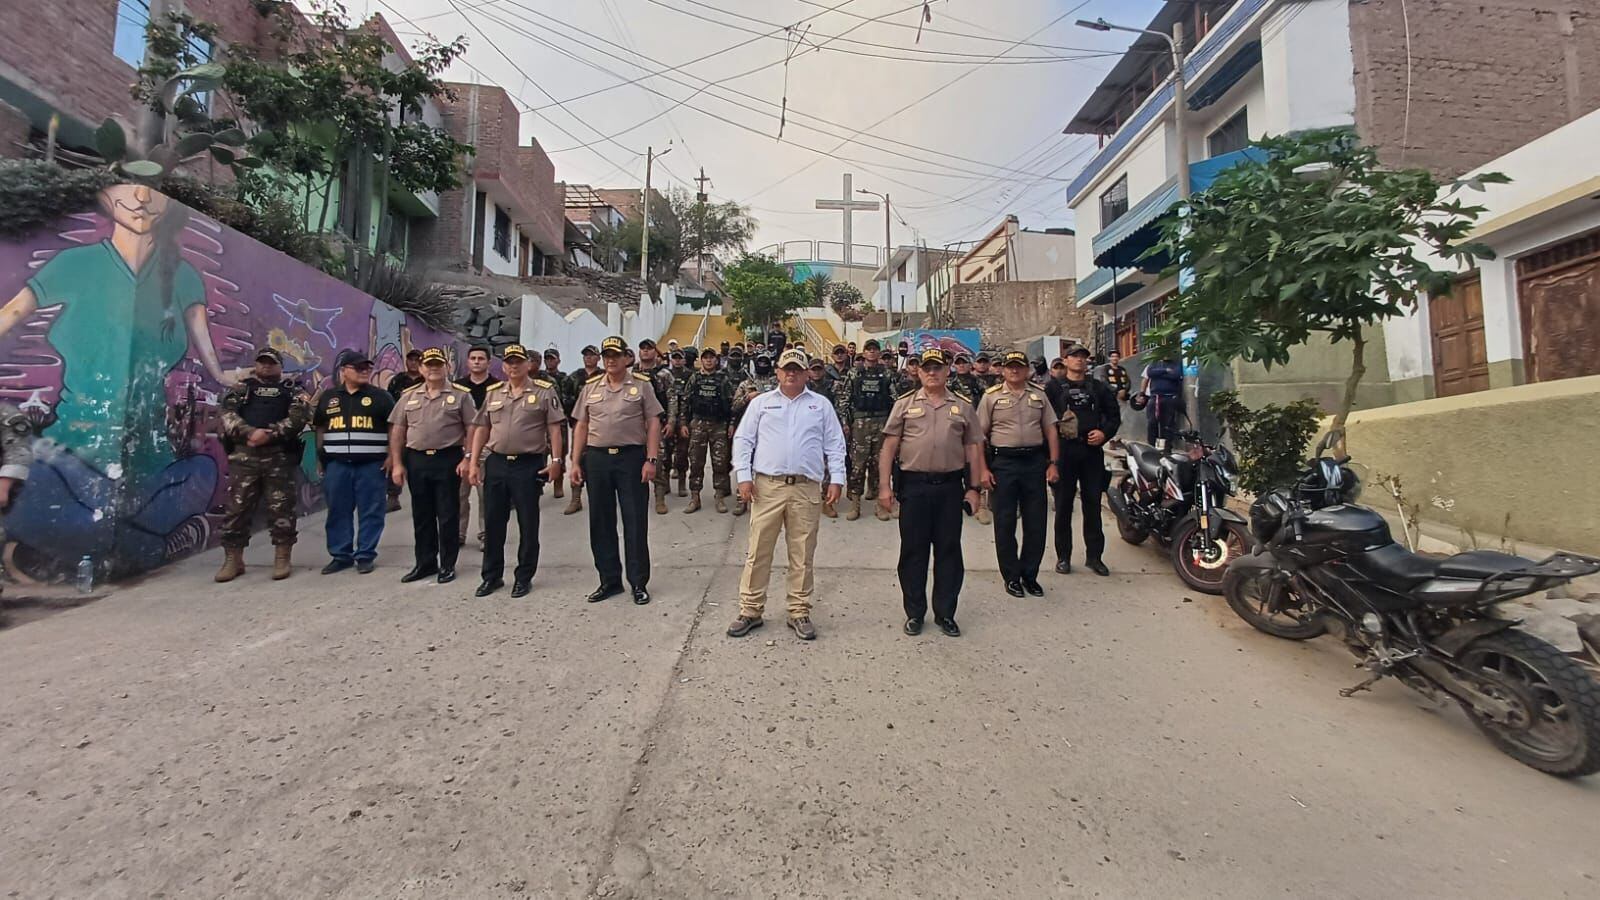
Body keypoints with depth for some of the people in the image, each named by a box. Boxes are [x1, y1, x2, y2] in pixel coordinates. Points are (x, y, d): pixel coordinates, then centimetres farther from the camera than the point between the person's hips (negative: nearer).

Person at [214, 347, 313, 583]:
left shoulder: (293, 391, 12)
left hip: (280, 457, -2)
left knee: (281, 508, -1)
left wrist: (269, 433, -17)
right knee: (236, 507, 3)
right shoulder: (241, 389, 17)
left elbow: (299, 417, -5)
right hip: (243, 455, 2)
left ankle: (282, 559, 7)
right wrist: (249, 432, -16)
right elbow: (228, 415, 2)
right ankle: (233, 559, 13)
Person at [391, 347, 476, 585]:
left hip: (448, 460, -4)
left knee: (448, 515, 2)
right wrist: (397, 464, 3)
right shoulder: (409, 396, 10)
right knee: (421, 516, 11)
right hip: (416, 460, 4)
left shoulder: (461, 395, 0)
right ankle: (425, 563, 23)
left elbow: (472, 429, -3)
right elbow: (397, 432, 10)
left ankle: (447, 565, 13)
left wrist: (468, 458, -12)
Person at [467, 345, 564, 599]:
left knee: (528, 524, 4)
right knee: (493, 522, 10)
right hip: (496, 463, 4)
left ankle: (524, 577, 17)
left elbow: (554, 429, -5)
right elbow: (481, 429, 13)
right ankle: (492, 576, 23)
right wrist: (473, 462, 7)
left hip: (529, 464, -4)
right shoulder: (493, 393, 11)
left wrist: (556, 460, -12)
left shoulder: (544, 391, -2)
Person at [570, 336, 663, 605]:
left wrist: (651, 460, -10)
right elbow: (581, 427, 13)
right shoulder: (590, 387, 11)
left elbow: (653, 424, -2)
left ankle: (639, 583, 11)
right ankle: (609, 580, 22)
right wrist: (575, 463, 6)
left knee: (635, 522, 1)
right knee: (601, 522, 9)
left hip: (631, 457, -4)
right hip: (596, 458, 4)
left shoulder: (641, 385, 2)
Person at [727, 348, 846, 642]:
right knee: (758, 551, 3)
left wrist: (836, 480, -1)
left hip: (807, 489, 0)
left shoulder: (821, 405, 11)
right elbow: (743, 440, 6)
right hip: (767, 487, 0)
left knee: (802, 554, 7)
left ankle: (799, 612, 19)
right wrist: (744, 477, -4)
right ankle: (750, 610, 15)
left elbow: (835, 445, 8)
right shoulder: (761, 403, 10)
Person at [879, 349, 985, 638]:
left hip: (950, 486, 2)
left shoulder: (963, 407, 10)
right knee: (913, 550, 6)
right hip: (913, 485, -1)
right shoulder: (904, 404, 5)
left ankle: (945, 613, 22)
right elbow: (889, 447, 1)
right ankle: (914, 613, 20)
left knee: (949, 550, 8)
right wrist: (884, 486, -5)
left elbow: (973, 450, 11)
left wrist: (973, 487, 4)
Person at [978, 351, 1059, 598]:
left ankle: (1030, 574, 21)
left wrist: (1054, 463, 1)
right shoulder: (991, 396, 3)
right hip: (1003, 462, -2)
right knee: (1004, 523, 3)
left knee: (1036, 522, 6)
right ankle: (1011, 576, 15)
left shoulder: (1039, 396, 11)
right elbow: (979, 435, 0)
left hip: (1035, 462, 3)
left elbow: (1051, 431, 11)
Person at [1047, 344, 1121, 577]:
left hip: (1092, 450, 3)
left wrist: (1104, 432, -1)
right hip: (1064, 450, -2)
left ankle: (1094, 556, 16)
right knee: (1063, 506, 3)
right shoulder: (1054, 388, 6)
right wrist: (1056, 430, -15)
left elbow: (1114, 415, 15)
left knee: (1093, 505, 6)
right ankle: (1063, 556, 12)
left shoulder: (1098, 388, 15)